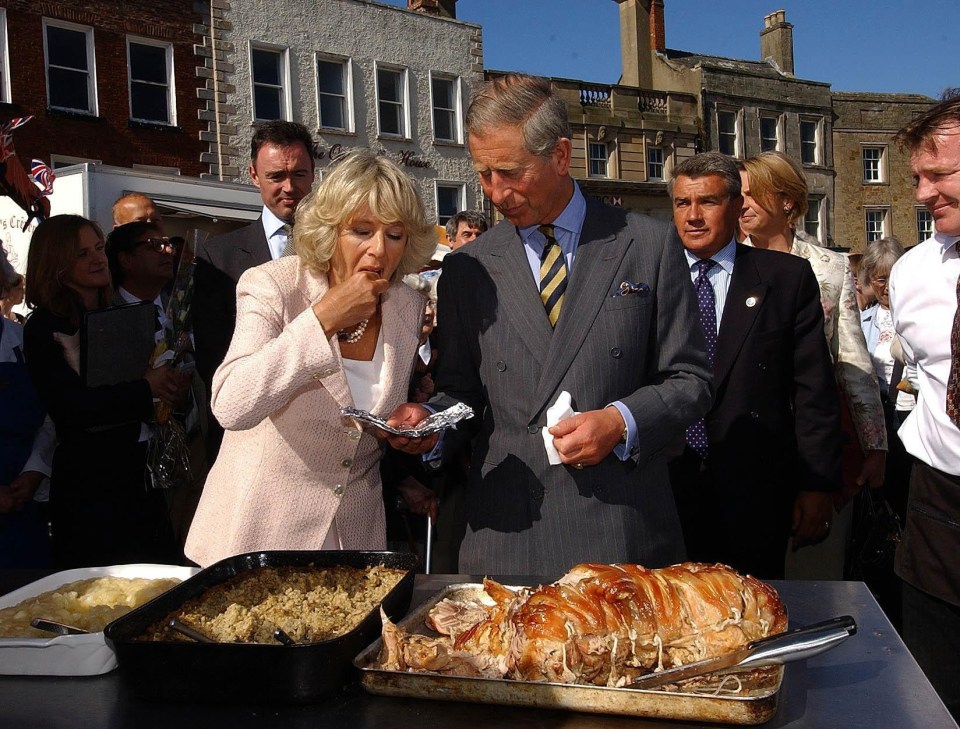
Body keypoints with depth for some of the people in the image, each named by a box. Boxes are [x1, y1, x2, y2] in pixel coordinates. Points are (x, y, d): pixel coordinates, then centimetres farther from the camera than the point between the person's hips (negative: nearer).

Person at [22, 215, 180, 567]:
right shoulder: (43, 329, -7)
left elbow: (161, 377, 16)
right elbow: (71, 408, -18)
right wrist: (145, 388, -13)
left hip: (142, 474, 5)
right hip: (88, 482, -5)